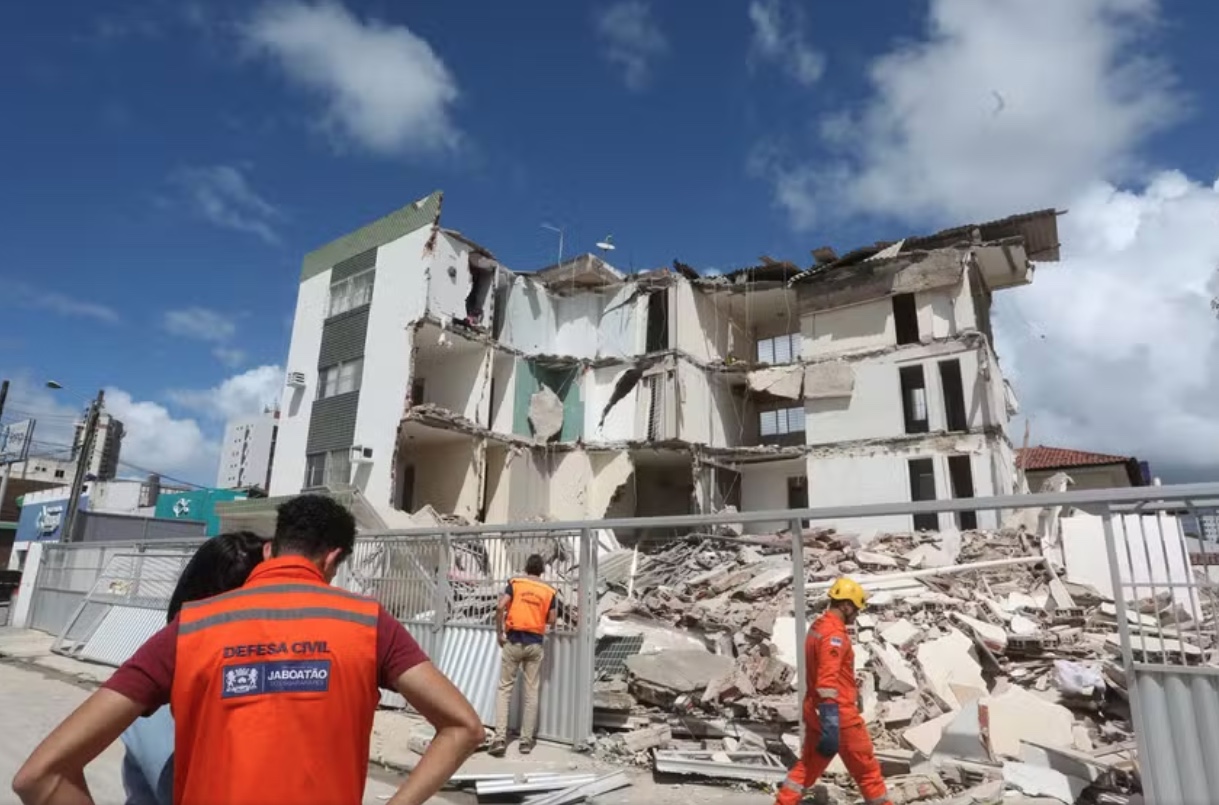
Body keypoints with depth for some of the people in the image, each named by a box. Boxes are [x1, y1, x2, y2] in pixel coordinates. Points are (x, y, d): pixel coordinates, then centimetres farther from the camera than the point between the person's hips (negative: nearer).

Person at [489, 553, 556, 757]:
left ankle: (500, 739, -2)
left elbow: (500, 608, -10)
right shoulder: (549, 591, 4)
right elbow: (551, 620, 3)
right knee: (531, 692, 8)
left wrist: (499, 634, -1)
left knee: (505, 688, 6)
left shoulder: (515, 583, 1)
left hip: (514, 641, -1)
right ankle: (526, 740, 11)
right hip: (535, 644, 1)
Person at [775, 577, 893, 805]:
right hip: (839, 713, -9)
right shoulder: (834, 633, -21)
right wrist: (830, 725, -32)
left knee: (807, 766, 16)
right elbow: (828, 680, -29)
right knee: (867, 769, 10)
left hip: (815, 710, 9)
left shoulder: (818, 626, 10)